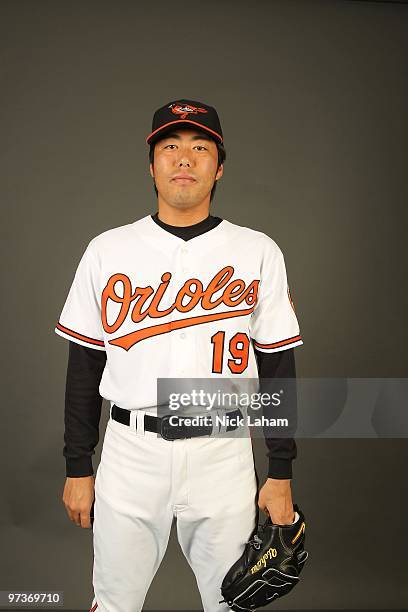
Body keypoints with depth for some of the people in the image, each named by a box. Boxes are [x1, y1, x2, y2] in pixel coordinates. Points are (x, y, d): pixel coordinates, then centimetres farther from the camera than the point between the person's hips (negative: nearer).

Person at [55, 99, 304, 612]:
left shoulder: (259, 252, 1)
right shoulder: (107, 250, 2)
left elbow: (277, 366, 2)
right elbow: (85, 365, 5)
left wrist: (281, 474, 1)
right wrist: (77, 468, 5)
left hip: (224, 453, 0)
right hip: (129, 452, 1)